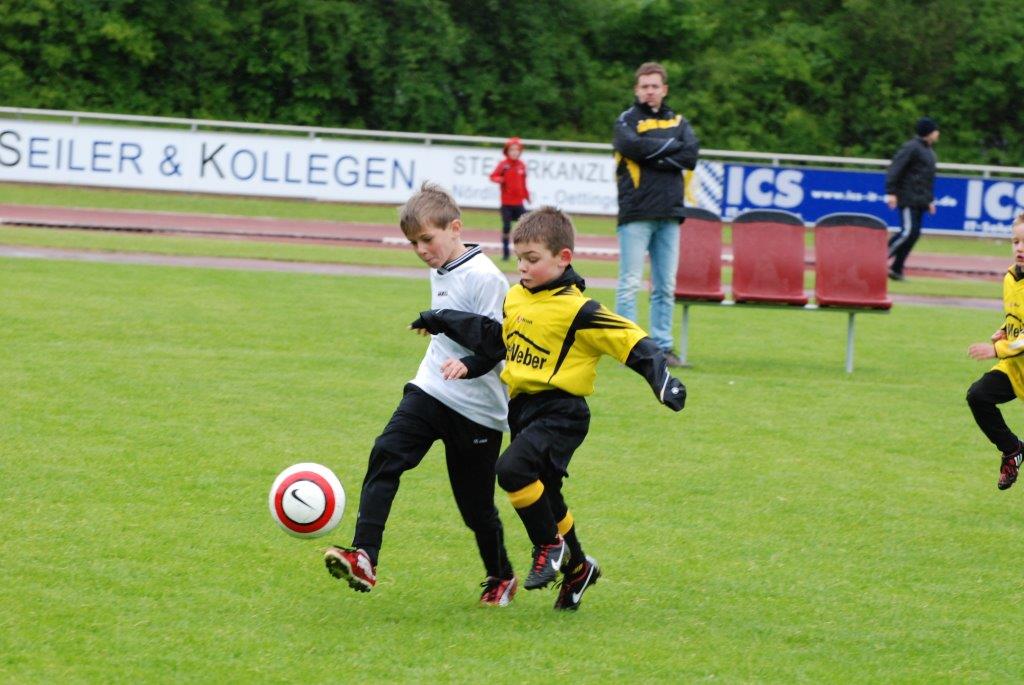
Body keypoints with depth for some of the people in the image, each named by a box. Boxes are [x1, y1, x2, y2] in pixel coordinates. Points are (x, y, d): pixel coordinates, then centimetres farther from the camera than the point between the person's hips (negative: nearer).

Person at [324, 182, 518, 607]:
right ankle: (363, 559, -27)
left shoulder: (484, 277, -16)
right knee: (386, 455, -17)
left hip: (477, 408, -7)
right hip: (430, 392, 7)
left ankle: (501, 577, 31)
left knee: (476, 501, 4)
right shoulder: (439, 273, 11)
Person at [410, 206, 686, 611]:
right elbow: (495, 342, 22)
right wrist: (469, 365, 10)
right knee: (544, 497, 17)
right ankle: (577, 566, 37)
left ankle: (550, 546, -7)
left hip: (561, 413, -8)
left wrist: (662, 381, -24)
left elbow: (632, 341, -16)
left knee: (513, 469, -27)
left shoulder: (577, 311, -15)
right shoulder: (515, 299, 8)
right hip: (522, 408, 8)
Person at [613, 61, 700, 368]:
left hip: (669, 215, 4)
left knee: (666, 286, 5)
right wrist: (670, 145, -5)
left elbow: (690, 156, 0)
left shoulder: (678, 122, 16)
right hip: (636, 213, -4)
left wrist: (652, 156, -9)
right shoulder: (627, 120, 5)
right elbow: (633, 146, -16)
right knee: (630, 283, -7)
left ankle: (663, 346, 9)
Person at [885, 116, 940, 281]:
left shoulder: (929, 151, 19)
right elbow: (895, 168, -16)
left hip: (920, 201, 9)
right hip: (908, 198, -9)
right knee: (908, 231, -17)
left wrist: (930, 199, 24)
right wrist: (891, 192, -21)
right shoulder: (911, 148, -10)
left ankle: (896, 269, 8)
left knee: (914, 233, 4)